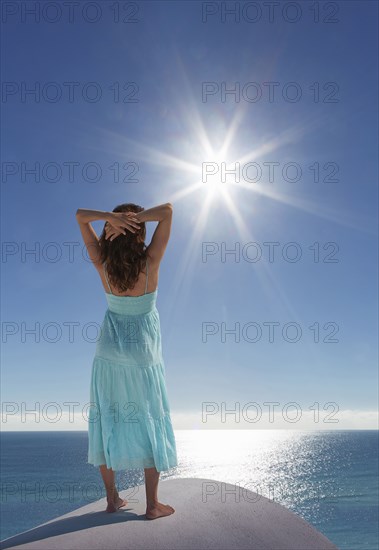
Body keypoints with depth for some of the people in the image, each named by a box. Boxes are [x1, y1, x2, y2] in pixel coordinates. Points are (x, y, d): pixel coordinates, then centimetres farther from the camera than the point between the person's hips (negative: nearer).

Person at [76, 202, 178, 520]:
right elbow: (167, 210, -14)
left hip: (109, 353, 3)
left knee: (107, 421, 11)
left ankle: (112, 498, 22)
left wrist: (111, 217, -19)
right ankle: (153, 505, 13)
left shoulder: (102, 264, -10)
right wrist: (137, 218, -21)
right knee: (150, 423, 7)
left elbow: (80, 215, -4)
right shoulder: (150, 263, -17)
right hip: (143, 353, -2)